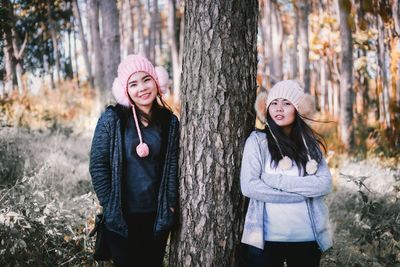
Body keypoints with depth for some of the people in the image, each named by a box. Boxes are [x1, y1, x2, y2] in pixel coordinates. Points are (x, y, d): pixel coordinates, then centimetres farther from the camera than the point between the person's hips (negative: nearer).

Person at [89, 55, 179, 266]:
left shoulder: (169, 122, 0)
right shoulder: (112, 119, -9)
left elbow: (173, 167, 3)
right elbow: (98, 165, -8)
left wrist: (171, 205, -2)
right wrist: (110, 207, -9)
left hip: (157, 215, 3)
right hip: (122, 216, -3)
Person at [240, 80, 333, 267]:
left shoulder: (309, 143, 6)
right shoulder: (257, 139, -3)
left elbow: (325, 184, -5)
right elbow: (248, 186, -13)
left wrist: (279, 180, -14)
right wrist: (303, 193, -10)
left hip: (308, 238, 3)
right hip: (266, 238, -3)